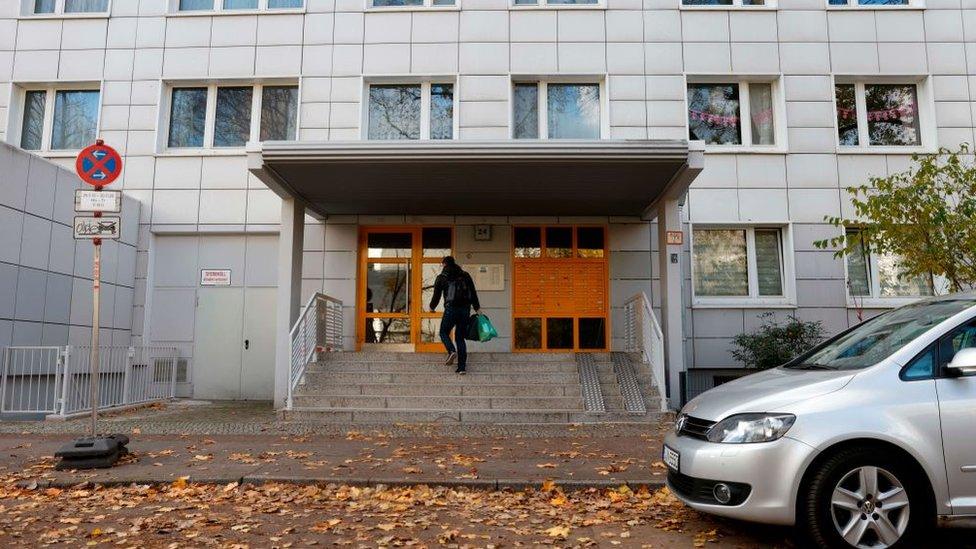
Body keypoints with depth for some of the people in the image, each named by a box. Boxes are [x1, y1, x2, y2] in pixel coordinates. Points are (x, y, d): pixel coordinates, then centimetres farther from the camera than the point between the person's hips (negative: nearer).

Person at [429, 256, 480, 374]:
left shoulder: (441, 277, 4)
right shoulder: (465, 275, 12)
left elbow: (436, 295, 9)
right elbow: (473, 293, 12)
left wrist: (432, 307, 26)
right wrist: (477, 308, 20)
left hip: (451, 308, -3)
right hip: (465, 310, 3)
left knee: (444, 332, 15)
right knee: (460, 337, 11)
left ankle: (452, 351, -15)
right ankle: (462, 367, 4)